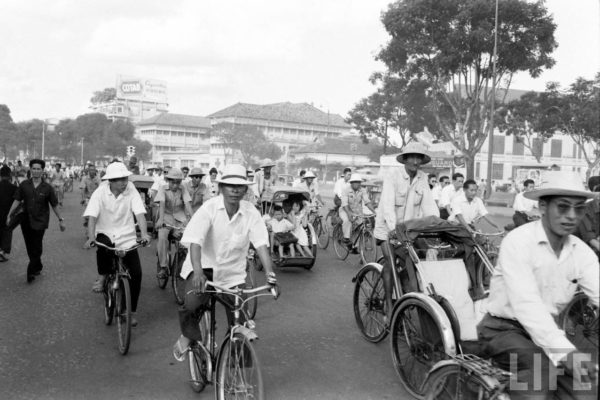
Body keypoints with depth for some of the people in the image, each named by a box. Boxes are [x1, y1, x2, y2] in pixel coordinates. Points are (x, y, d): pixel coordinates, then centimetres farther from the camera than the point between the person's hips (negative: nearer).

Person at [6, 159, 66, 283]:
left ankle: (32, 271, 5)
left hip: (40, 222, -3)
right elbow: (17, 201, 2)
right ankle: (38, 267, 30)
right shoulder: (24, 185, -1)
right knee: (29, 248, 12)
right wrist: (9, 215, -4)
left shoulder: (47, 188, -5)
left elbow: (54, 205, 2)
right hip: (26, 220, 3)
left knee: (36, 248, -4)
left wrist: (60, 219, 5)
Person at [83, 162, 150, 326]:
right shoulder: (100, 192, -9)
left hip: (127, 238, 1)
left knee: (136, 273, -9)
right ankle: (102, 277, -9)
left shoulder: (131, 191, -9)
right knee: (102, 243, -38)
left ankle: (132, 312, 11)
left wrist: (144, 233, -32)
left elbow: (139, 213, -16)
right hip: (105, 234, -1)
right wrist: (91, 237, -33)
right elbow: (92, 217, -17)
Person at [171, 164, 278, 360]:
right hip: (204, 266, -2)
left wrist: (269, 272, -33)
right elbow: (195, 241, -27)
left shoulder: (251, 213, -11)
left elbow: (261, 243, -18)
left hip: (232, 271, 2)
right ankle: (187, 336, 7)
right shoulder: (209, 207, -18)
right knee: (192, 304, -27)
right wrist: (198, 271, -42)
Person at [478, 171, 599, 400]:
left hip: (547, 330, 5)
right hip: (505, 329, -5)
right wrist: (564, 351, -42)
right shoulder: (518, 242, -19)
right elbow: (526, 303, -31)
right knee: (542, 366, -31)